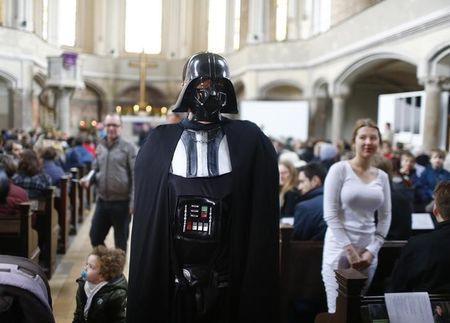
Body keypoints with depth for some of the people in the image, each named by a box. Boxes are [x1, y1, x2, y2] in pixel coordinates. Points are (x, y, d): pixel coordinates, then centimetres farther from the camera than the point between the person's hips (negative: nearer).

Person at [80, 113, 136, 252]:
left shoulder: (128, 148, -7)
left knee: (120, 242, 9)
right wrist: (88, 178, -4)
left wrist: (133, 202, -16)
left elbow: (135, 176, -10)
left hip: (121, 203, -5)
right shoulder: (100, 147, 10)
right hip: (102, 201, 5)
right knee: (95, 237, 11)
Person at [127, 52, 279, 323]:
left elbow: (263, 217, -1)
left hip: (229, 273, 0)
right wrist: (147, 278, 0)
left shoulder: (250, 141, 0)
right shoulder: (161, 142, 2)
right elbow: (146, 218, 3)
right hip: (172, 273, 1)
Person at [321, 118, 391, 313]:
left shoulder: (382, 176, 8)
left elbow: (385, 216, 9)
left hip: (368, 251, 5)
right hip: (339, 249, -4)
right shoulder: (339, 169, -6)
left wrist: (372, 250, -3)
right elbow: (330, 214, -10)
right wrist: (349, 249, -13)